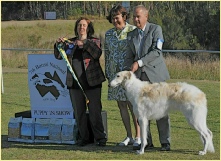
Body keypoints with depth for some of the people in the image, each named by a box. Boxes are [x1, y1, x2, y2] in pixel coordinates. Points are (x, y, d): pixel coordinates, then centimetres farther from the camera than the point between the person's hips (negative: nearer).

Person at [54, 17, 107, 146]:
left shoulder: (94, 41, 6)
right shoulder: (70, 42, 15)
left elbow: (98, 54, -13)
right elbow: (59, 56, 9)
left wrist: (85, 44, -20)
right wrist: (58, 45, -8)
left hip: (92, 81, -4)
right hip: (75, 82, 4)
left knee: (95, 110, -5)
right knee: (79, 111, 5)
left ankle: (100, 138, 2)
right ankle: (84, 138, 14)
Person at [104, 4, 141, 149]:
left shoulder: (133, 31, -4)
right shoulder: (109, 34, 12)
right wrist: (107, 73, 15)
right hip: (115, 74, 6)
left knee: (132, 104, -7)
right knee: (121, 105, 6)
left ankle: (138, 136, 1)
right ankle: (129, 136, 13)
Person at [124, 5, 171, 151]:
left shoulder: (156, 29, 0)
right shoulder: (131, 35, 16)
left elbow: (156, 51, -11)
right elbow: (129, 56, 18)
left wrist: (139, 63, -16)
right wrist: (126, 71, 0)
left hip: (155, 74, -5)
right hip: (139, 76, 5)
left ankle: (165, 142, -3)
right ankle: (146, 140, 9)